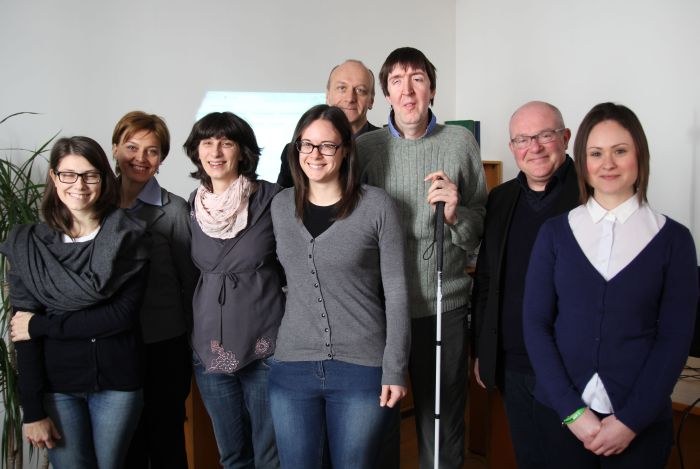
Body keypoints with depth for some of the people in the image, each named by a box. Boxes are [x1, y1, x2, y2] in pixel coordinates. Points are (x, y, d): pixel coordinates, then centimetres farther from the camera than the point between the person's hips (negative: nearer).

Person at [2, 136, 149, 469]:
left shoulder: (128, 238, -4)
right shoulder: (30, 246, -2)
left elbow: (124, 314, -12)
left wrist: (41, 324, -13)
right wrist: (33, 411, -8)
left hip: (117, 382, 0)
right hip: (55, 384, 0)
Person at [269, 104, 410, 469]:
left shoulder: (376, 205, -6)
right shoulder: (280, 206, 6)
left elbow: (396, 291, -5)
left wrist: (395, 369, -8)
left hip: (362, 368, -3)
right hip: (291, 367, 4)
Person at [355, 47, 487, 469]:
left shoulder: (461, 141, 1)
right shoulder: (364, 147, 3)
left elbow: (482, 230, 4)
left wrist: (455, 214, -15)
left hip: (443, 308, 0)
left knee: (443, 429, 12)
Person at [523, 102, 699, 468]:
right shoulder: (555, 232, 0)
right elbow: (535, 324, -3)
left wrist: (630, 421, -10)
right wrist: (572, 410, -10)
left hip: (641, 422, -1)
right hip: (560, 413, 1)